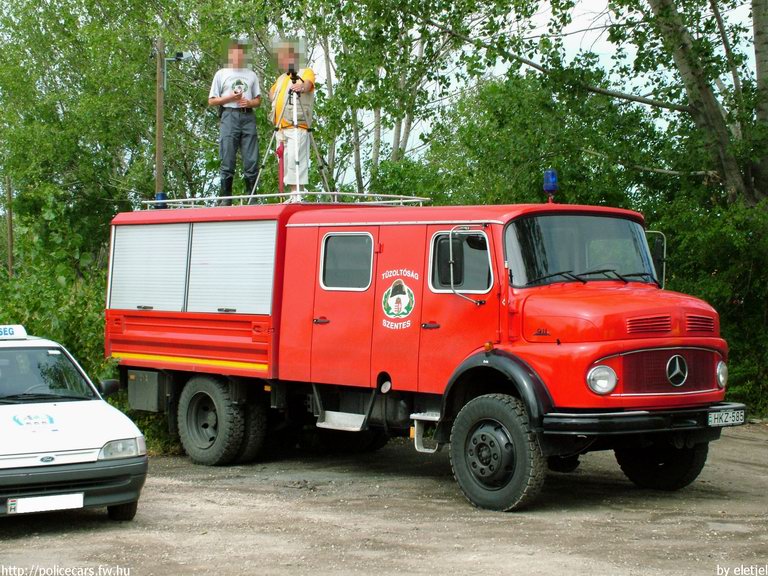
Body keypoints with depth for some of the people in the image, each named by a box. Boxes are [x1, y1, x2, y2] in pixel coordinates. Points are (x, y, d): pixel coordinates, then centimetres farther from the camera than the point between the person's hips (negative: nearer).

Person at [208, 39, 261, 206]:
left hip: (248, 116, 2)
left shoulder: (251, 75, 20)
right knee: (228, 160, -5)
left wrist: (249, 102, -3)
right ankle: (225, 198, -3)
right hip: (229, 115, -2)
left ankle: (251, 196, 0)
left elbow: (258, 100, 18)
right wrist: (230, 98, -6)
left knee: (251, 159, -3)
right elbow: (211, 101, 8)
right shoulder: (221, 74, 12)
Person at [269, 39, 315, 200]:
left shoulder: (306, 72, 3)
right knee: (285, 162, 5)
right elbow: (272, 92, 40)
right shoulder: (281, 78, 26)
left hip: (297, 127, -8)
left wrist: (301, 86, -44)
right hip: (281, 128, 8)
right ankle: (292, 195, 7)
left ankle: (297, 194, -21)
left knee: (295, 160, -18)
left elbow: (308, 83, -19)